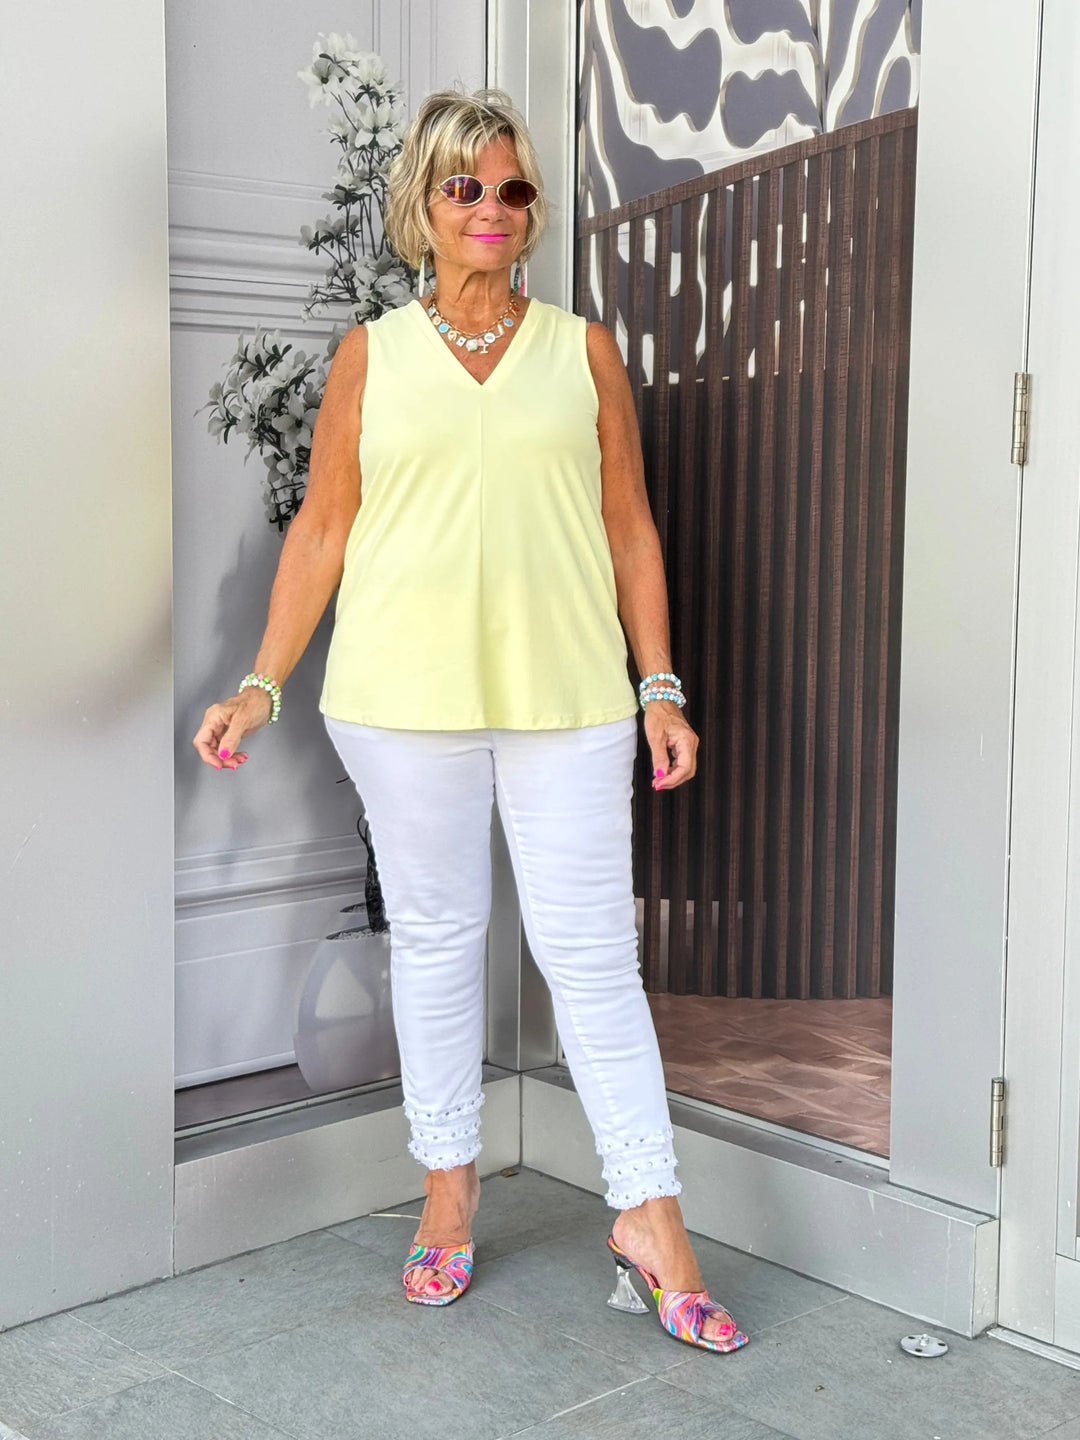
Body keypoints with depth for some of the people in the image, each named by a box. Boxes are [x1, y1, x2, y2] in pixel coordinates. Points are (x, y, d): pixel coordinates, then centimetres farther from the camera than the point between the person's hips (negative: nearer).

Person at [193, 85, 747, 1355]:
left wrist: (659, 688, 3)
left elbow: (630, 529, 8)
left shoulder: (582, 349, 8)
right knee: (433, 937, 9)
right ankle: (450, 1181, 25)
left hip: (566, 695, 0)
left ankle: (648, 1216, 8)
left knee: (590, 948, 0)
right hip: (405, 694, 0)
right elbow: (321, 530, 7)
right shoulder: (370, 356, 6)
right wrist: (262, 685, 0)